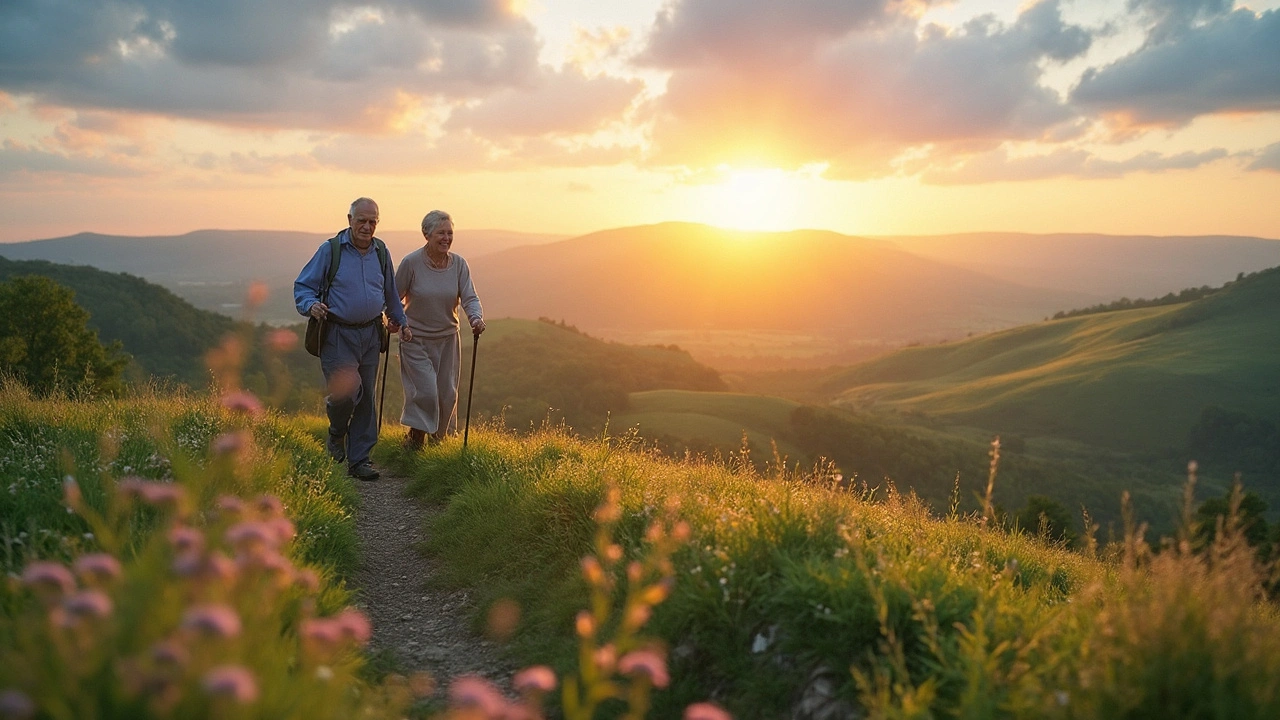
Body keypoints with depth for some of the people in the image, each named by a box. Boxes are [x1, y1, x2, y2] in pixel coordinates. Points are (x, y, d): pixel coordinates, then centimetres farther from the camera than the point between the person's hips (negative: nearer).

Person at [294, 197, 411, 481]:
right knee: (347, 389, -19)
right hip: (337, 334, -4)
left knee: (366, 398, 5)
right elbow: (302, 287, -2)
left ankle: (359, 460, 14)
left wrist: (401, 322, 25)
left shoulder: (381, 252, 9)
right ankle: (336, 433, 13)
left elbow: (390, 292, 25)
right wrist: (311, 305, -22)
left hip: (370, 334, 4)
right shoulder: (330, 250, -4)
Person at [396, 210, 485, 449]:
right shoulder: (411, 263, -12)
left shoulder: (458, 264, -4)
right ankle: (416, 434, 9)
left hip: (447, 339, 3)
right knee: (425, 390, -13)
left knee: (447, 393, 9)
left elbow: (469, 297, -8)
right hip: (415, 338, -3)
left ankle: (439, 436, 33)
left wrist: (476, 318, -27)